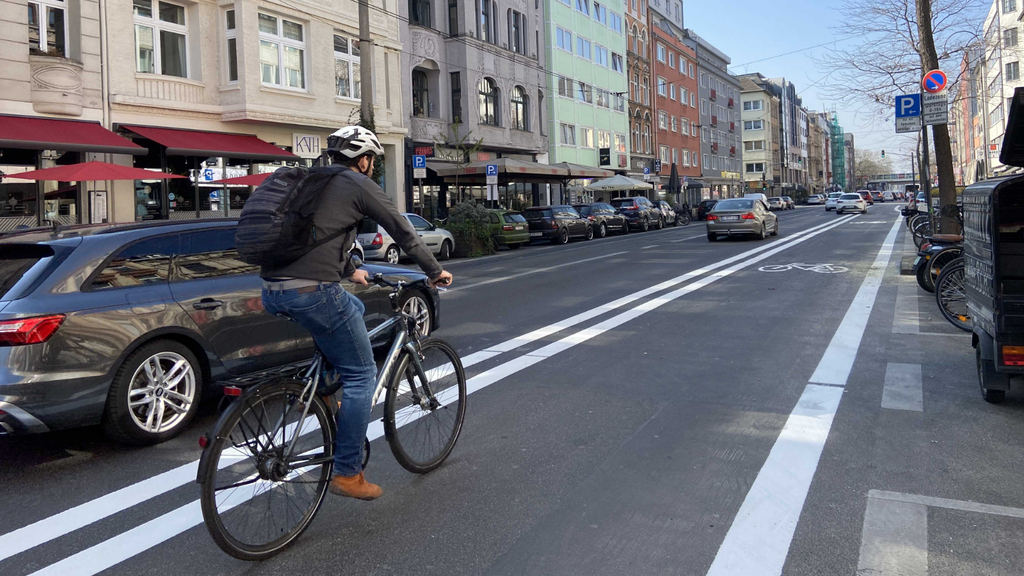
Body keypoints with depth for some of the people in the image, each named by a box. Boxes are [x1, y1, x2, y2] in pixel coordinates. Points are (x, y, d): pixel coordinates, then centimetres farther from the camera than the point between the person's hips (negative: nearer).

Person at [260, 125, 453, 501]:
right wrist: (435, 271, 18)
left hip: (272, 292, 8)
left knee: (354, 308, 33)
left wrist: (350, 271, 52)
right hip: (312, 291, -8)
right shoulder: (358, 185, 1)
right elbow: (403, 231, 5)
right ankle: (348, 474, 8)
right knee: (361, 374, 5)